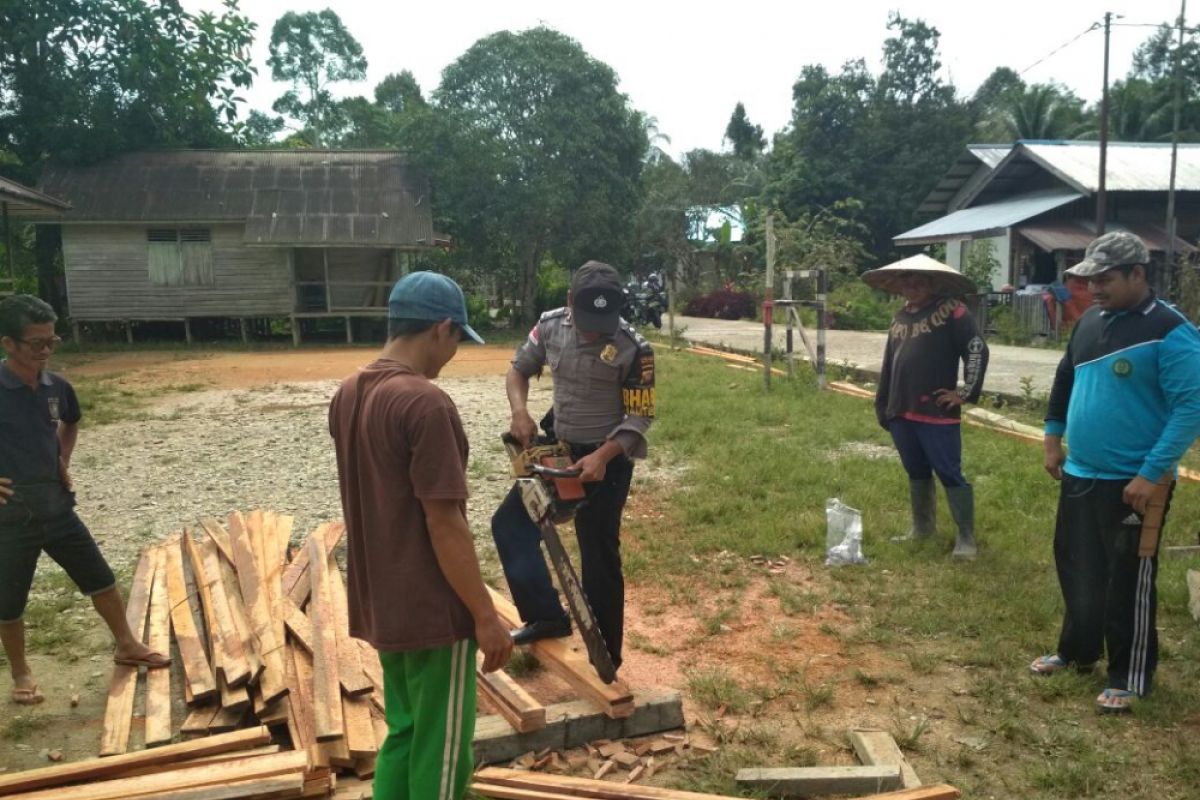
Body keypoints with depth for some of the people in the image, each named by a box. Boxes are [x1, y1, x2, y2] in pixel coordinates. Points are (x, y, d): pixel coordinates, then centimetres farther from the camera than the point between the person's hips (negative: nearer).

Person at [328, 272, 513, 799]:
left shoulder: (347, 395, 5)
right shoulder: (426, 403, -23)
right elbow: (444, 524, -23)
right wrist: (486, 616, -14)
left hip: (380, 604, 8)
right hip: (433, 610, -8)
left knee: (402, 734, 22)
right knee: (440, 753, 8)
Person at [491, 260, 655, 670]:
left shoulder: (633, 349, -21)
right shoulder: (550, 326, -6)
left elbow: (640, 417, -16)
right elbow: (519, 370, 9)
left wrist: (601, 457, -29)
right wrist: (520, 410, -12)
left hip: (606, 460, -6)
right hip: (557, 449, 6)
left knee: (599, 560, 1)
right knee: (509, 524, 9)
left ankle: (605, 661, 16)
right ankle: (547, 616, 19)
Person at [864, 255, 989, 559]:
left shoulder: (951, 311, -6)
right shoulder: (900, 317, 15)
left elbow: (978, 350, -10)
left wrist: (966, 392, -11)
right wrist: (883, 405, 19)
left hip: (937, 414, -7)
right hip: (901, 412, 7)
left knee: (950, 474, -3)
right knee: (916, 472, 17)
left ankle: (966, 536, 7)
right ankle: (922, 526, 30)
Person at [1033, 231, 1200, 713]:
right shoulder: (1090, 322, 7)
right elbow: (1065, 379, 21)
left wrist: (1152, 474, -24)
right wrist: (1053, 437, 17)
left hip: (1133, 483, -7)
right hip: (1080, 476, 7)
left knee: (1129, 583, 4)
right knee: (1077, 569, 18)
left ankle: (1130, 679, 19)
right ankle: (1077, 650, 37)